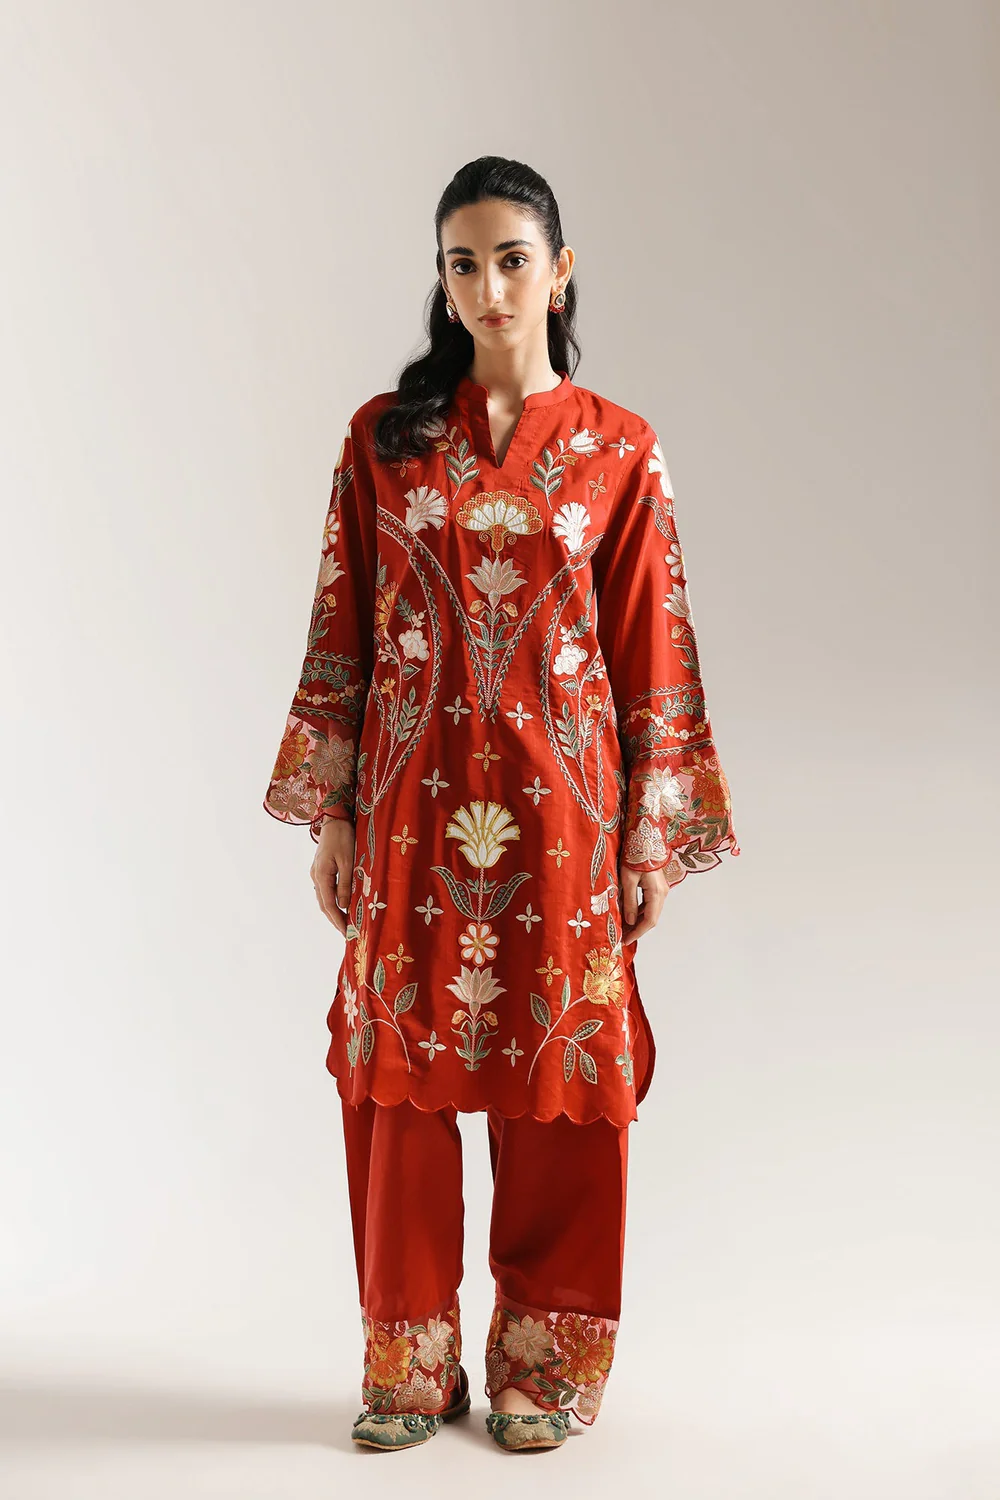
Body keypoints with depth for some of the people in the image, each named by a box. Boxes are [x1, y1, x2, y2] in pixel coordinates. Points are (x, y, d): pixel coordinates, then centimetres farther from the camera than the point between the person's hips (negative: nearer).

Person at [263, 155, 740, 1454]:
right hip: (415, 801, 1)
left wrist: (654, 836, -1)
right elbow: (342, 632, 5)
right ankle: (410, 1363, 21)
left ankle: (545, 1361, 22)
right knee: (403, 1065, 5)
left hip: (561, 802, -1)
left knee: (561, 1065, 5)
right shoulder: (384, 436, 5)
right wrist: (328, 812, 1)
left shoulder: (618, 448, 3)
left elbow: (652, 654, 2)